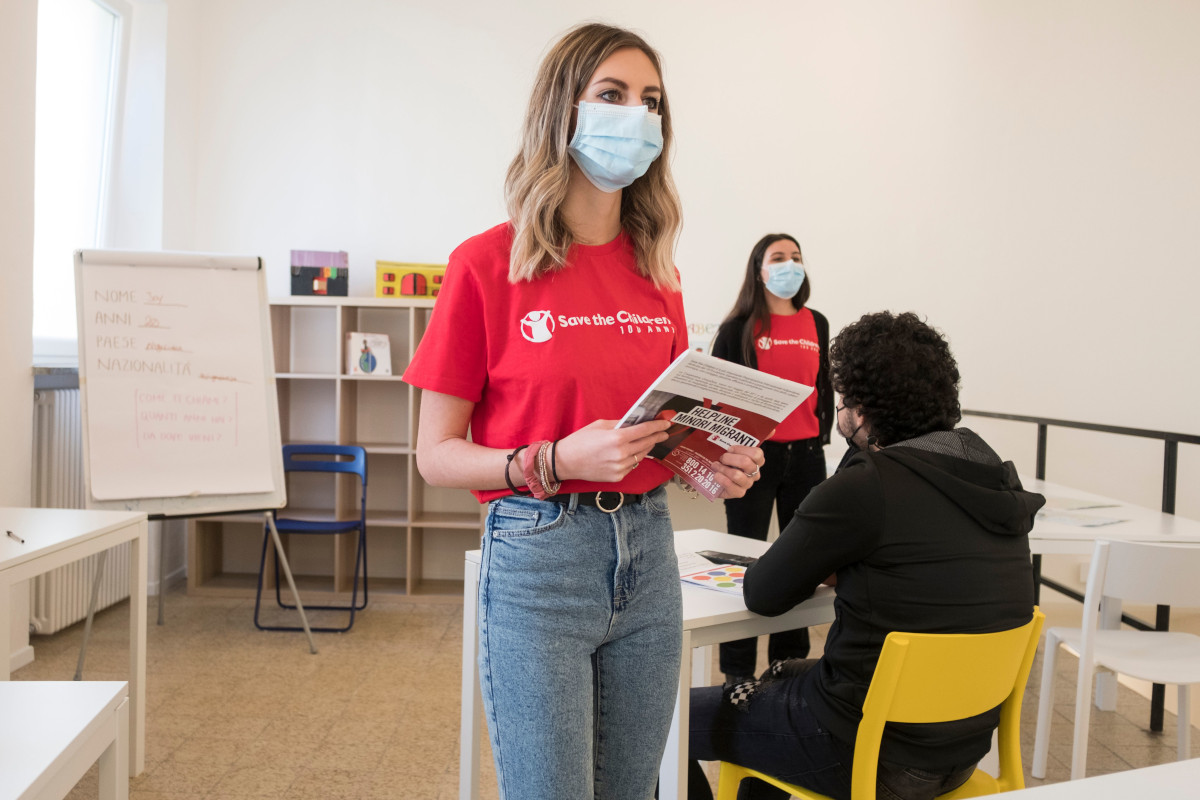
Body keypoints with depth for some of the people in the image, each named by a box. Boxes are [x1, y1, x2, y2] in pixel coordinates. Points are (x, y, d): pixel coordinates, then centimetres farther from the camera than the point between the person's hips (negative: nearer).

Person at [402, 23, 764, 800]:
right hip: (539, 558, -5)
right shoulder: (488, 264, -8)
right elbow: (435, 454, -6)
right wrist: (557, 461, -21)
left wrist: (714, 462, -3)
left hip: (647, 553, 6)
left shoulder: (657, 271, 7)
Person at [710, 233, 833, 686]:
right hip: (754, 454, -4)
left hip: (805, 455, 4)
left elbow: (824, 386, 18)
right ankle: (738, 670, 11)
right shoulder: (739, 327, -2)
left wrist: (823, 436, 11)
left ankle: (790, 660, 25)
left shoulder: (816, 324, 10)